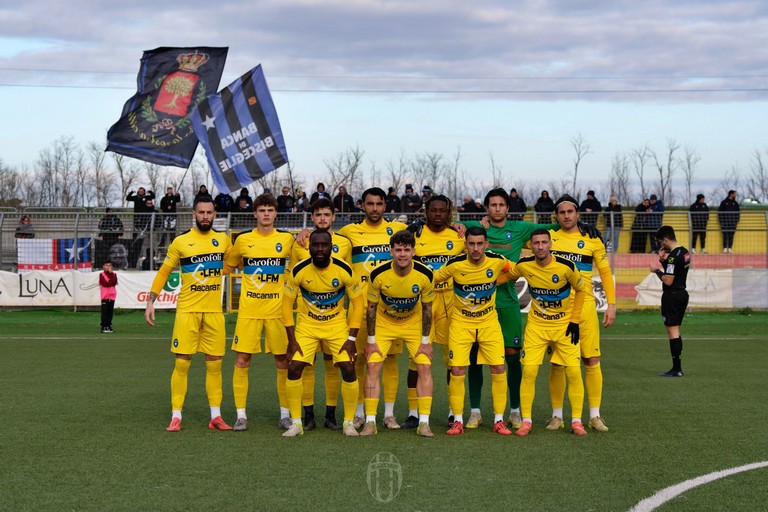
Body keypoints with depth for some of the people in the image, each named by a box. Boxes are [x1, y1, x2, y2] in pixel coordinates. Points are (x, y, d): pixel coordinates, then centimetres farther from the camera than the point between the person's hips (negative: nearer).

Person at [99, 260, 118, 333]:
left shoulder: (114, 274, 13)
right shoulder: (101, 274, 1)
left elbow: (115, 282, -7)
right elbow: (105, 283, -13)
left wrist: (110, 273, -7)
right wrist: (111, 282, -2)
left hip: (112, 296, 4)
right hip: (105, 296, -4)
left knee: (110, 312, 4)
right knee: (104, 312, -7)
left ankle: (109, 326, 11)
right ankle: (104, 327, -6)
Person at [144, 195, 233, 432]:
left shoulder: (223, 240, 6)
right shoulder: (181, 241, -2)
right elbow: (163, 272, 4)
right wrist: (150, 301, -2)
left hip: (214, 311, 3)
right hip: (187, 310, -3)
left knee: (215, 364, 5)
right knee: (182, 362, -4)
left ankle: (215, 417, 11)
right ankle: (176, 416, 3)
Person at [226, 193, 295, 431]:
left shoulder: (287, 239, 3)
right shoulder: (243, 240, 3)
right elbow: (229, 263, 18)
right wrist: (252, 269, 7)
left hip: (277, 310, 0)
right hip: (248, 310, 0)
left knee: (283, 361, 2)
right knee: (242, 360, -3)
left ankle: (285, 414, 13)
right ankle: (241, 415, 5)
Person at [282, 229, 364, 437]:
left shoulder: (344, 270, -16)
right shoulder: (298, 271, -16)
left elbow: (357, 303, -6)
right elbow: (287, 304, -6)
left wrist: (351, 338, -11)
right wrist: (291, 339, -10)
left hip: (337, 324, 0)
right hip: (307, 324, 1)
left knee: (348, 369, -12)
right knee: (294, 368, -12)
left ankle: (349, 422, 5)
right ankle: (296, 423, 2)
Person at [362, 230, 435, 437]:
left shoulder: (425, 275, -23)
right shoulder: (378, 274, -25)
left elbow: (427, 309, -9)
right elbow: (371, 308, -11)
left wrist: (425, 341, -7)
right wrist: (371, 341, -10)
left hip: (413, 324, 1)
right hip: (384, 323, -1)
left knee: (424, 366, -10)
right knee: (373, 366, -12)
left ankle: (423, 422, -4)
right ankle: (370, 422, -6)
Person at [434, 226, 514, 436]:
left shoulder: (497, 261, -12)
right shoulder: (455, 264, -16)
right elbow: (432, 280, -1)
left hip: (489, 322, 1)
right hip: (461, 323, -1)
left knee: (499, 369, -4)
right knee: (457, 371, -7)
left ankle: (499, 420, 9)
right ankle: (457, 420, 7)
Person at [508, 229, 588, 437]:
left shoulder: (566, 267, -18)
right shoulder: (524, 265, -12)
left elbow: (581, 289, -2)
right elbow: (508, 276, 11)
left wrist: (575, 321, -4)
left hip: (564, 324, -1)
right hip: (536, 325, 1)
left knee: (574, 371, -6)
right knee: (528, 371, -8)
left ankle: (576, 421, 7)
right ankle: (526, 421, 3)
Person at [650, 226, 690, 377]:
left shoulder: (673, 256, -19)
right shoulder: (685, 252, 11)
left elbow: (668, 281, -22)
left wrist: (657, 270, -7)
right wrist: (663, 260, 7)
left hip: (672, 295, -10)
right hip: (682, 293, 10)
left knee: (672, 330, -7)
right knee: (676, 331, 15)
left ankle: (676, 369, -7)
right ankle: (677, 368, 17)